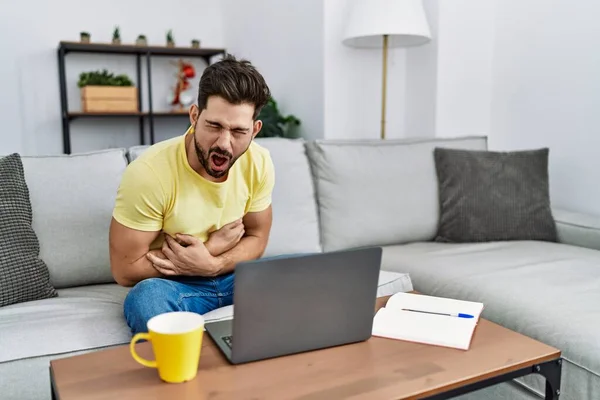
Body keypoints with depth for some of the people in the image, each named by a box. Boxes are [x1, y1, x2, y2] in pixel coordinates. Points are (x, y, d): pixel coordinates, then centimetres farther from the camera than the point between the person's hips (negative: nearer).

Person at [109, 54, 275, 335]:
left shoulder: (259, 163, -11)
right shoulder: (148, 173, -24)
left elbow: (256, 239, 0)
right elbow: (125, 270, -18)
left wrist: (210, 264, -22)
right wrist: (214, 246, -18)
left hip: (234, 276, 4)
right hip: (172, 286, -4)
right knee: (147, 297, -36)